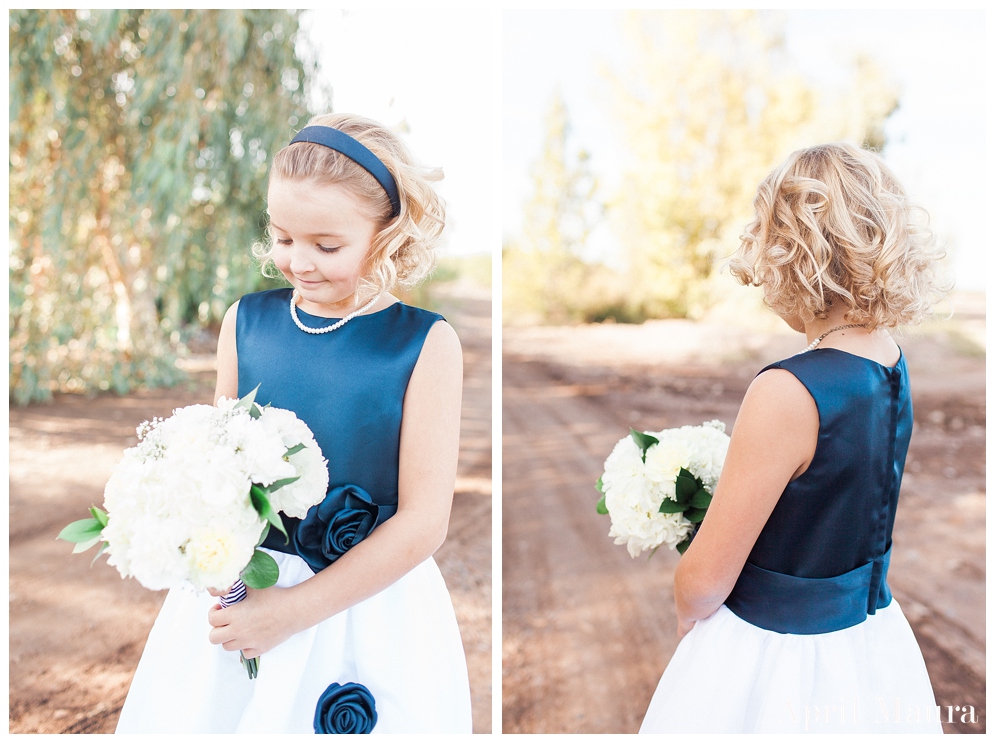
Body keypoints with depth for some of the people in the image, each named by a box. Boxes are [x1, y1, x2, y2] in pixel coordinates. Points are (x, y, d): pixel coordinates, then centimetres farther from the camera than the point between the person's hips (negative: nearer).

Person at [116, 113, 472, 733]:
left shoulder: (426, 344, -13)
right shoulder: (247, 321, -3)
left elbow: (424, 520, -13)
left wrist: (294, 609, -16)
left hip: (366, 603, -3)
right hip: (237, 590, 3)